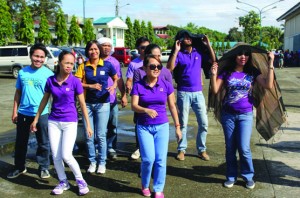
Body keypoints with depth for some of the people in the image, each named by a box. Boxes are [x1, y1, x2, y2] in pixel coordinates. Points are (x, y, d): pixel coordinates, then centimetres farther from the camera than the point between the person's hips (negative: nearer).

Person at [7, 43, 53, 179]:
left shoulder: (48, 74, -6)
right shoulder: (22, 72, 2)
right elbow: (18, 92, 9)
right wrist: (15, 111, 7)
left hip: (41, 113, -3)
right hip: (23, 113, 3)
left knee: (43, 143, 8)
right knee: (20, 142, 14)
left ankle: (44, 168, 24)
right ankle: (19, 167, 31)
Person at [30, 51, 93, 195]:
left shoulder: (75, 81, -10)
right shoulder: (50, 80, -2)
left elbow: (82, 104, -5)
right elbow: (44, 101, 10)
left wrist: (88, 125, -5)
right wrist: (36, 119, 13)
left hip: (70, 122, -3)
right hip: (53, 122, 3)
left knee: (66, 155, -8)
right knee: (55, 155, 7)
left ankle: (80, 181, 14)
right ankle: (63, 182, 26)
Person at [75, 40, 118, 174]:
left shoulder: (107, 65, -2)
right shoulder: (83, 66, 1)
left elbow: (116, 78, 10)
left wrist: (113, 86, -11)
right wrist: (91, 86, -18)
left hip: (102, 103, -2)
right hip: (87, 103, 2)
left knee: (101, 135, 0)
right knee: (89, 135, 7)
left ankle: (102, 163, 14)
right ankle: (92, 162, 22)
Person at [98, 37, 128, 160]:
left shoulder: (114, 62, 10)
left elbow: (119, 80, 11)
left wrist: (123, 95, 5)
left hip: (112, 99, 3)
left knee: (112, 126, 6)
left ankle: (111, 148, 17)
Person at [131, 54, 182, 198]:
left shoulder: (166, 85, -1)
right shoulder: (138, 86, -5)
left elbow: (172, 107, 5)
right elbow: (133, 106, -13)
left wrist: (177, 127, 6)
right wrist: (146, 110, -34)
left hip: (162, 126, 2)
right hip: (144, 127, -1)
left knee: (161, 160, 0)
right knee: (148, 159, -9)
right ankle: (145, 185, 19)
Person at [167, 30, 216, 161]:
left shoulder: (199, 52, 7)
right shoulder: (178, 54, -4)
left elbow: (213, 60, 4)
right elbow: (169, 68, -18)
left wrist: (208, 45, -1)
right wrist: (176, 51, -19)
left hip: (198, 93, 3)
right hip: (183, 93, -3)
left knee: (204, 123, 4)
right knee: (183, 123, 6)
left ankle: (201, 149, 17)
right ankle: (181, 149, 16)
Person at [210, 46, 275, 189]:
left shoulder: (252, 72, -1)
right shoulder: (226, 72, -1)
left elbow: (268, 85, -14)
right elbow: (215, 90, -6)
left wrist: (271, 64, -17)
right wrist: (214, 75, -20)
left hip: (246, 115, -1)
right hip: (228, 114, 1)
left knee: (244, 148, -5)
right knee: (230, 148, 9)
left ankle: (248, 176, 16)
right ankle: (231, 177, 23)